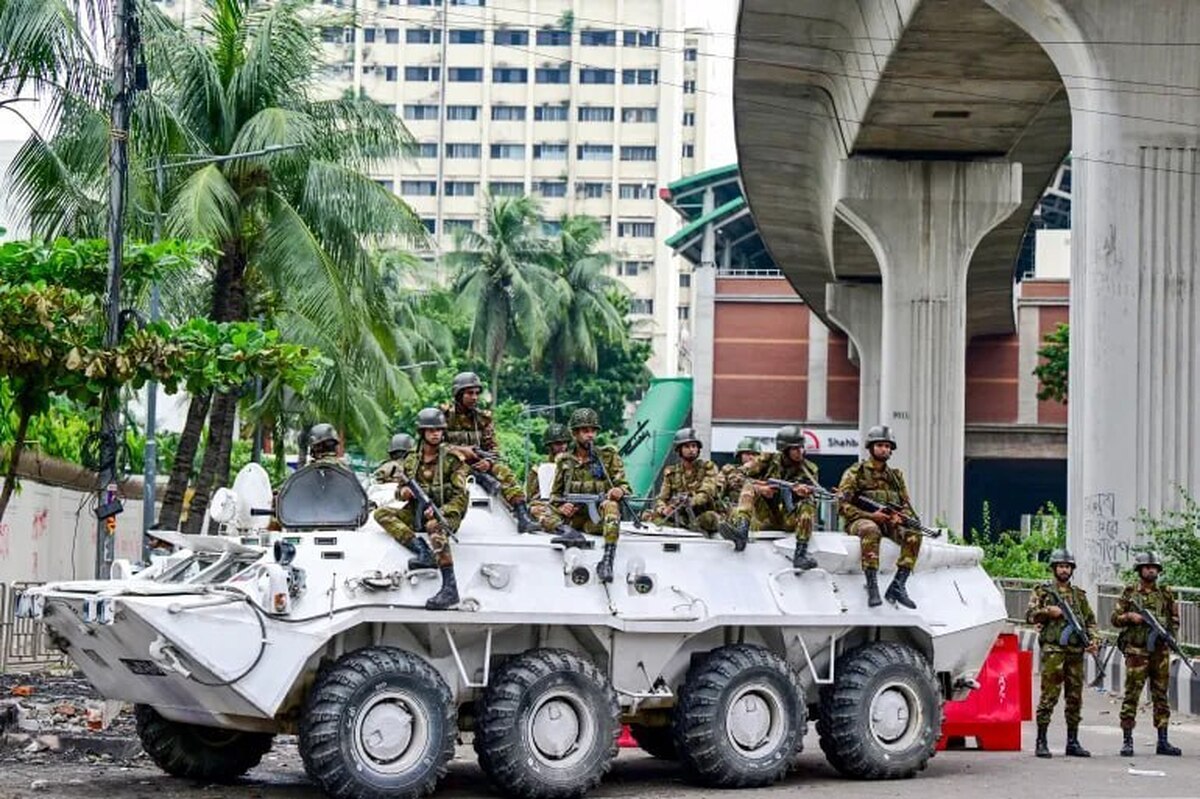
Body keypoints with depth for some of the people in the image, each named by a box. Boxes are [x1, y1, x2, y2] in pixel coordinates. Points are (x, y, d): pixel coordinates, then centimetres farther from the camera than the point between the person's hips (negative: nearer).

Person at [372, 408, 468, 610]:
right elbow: (400, 491, 19)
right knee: (382, 513, -16)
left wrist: (439, 510, -25)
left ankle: (450, 589, -46)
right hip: (417, 513, 6)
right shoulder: (411, 460, 10)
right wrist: (403, 492, -7)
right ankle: (424, 553, -32)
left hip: (446, 513, -6)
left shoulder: (452, 459, -4)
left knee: (435, 526, -40)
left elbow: (461, 497, -9)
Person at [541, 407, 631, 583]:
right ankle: (569, 532, -45)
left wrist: (620, 491, -22)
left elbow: (623, 485, 4)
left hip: (598, 518, -3)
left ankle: (608, 560, -52)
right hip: (572, 516, 3)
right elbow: (555, 493, 18)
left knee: (611, 506, -37)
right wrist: (560, 506, -6)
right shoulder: (564, 461, 13)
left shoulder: (608, 456, 8)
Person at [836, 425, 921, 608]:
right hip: (860, 521, -4)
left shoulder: (896, 476, 20)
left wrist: (899, 516, -6)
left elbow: (907, 505, 19)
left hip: (890, 523, 5)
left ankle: (898, 586, -27)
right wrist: (871, 515, -16)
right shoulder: (855, 473, 4)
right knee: (871, 531, -40)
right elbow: (843, 506, -5)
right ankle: (872, 586, -42)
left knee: (913, 534, -26)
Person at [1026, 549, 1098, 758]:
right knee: (1049, 696, -8)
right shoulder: (1043, 591, 6)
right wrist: (1047, 612, -17)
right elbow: (1030, 615, -2)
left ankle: (1073, 742, 13)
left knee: (1075, 698, 6)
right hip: (1053, 650, -4)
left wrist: (1093, 639, 3)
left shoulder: (1079, 595, 17)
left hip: (1076, 651, 4)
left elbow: (1090, 620, 18)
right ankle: (1041, 742, -5)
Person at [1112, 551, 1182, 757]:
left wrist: (1170, 635, -3)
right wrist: (1129, 617, -13)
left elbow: (1174, 620, 15)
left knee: (1161, 695, 6)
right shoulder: (1130, 592, 3)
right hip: (1137, 650, -3)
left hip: (1161, 651, 3)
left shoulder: (1166, 593, 10)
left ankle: (1163, 741, 10)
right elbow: (1115, 619, 6)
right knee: (1131, 695, -4)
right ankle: (1127, 741, 0)